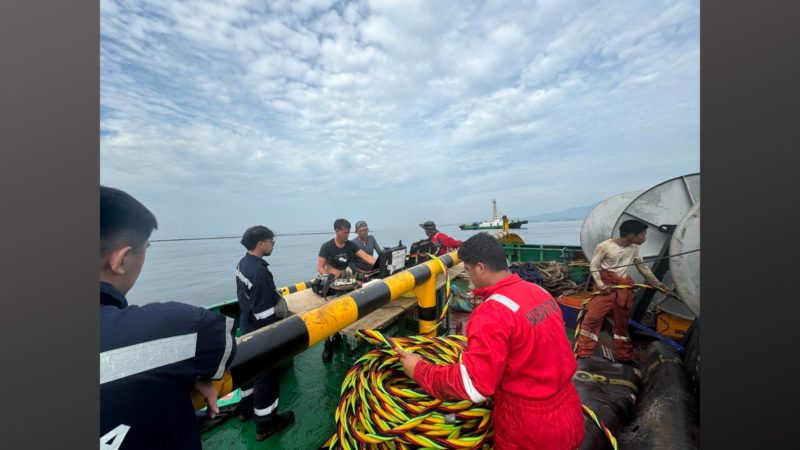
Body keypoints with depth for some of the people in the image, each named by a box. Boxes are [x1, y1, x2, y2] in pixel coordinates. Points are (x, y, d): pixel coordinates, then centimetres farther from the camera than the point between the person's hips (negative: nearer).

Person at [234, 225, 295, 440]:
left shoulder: (242, 263, -1)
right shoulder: (259, 270, -30)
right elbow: (264, 311, -27)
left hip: (247, 327, 9)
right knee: (267, 374, 8)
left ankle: (246, 407, 47)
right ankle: (265, 424, 26)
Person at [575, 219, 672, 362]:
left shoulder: (634, 248, 6)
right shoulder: (604, 246, -15)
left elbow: (643, 268, 19)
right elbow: (593, 266, -10)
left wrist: (658, 285, 22)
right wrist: (600, 284, -18)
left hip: (624, 288, 6)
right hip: (606, 286, -6)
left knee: (623, 322, 16)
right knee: (592, 317, -9)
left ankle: (624, 356, 32)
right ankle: (582, 354, -1)